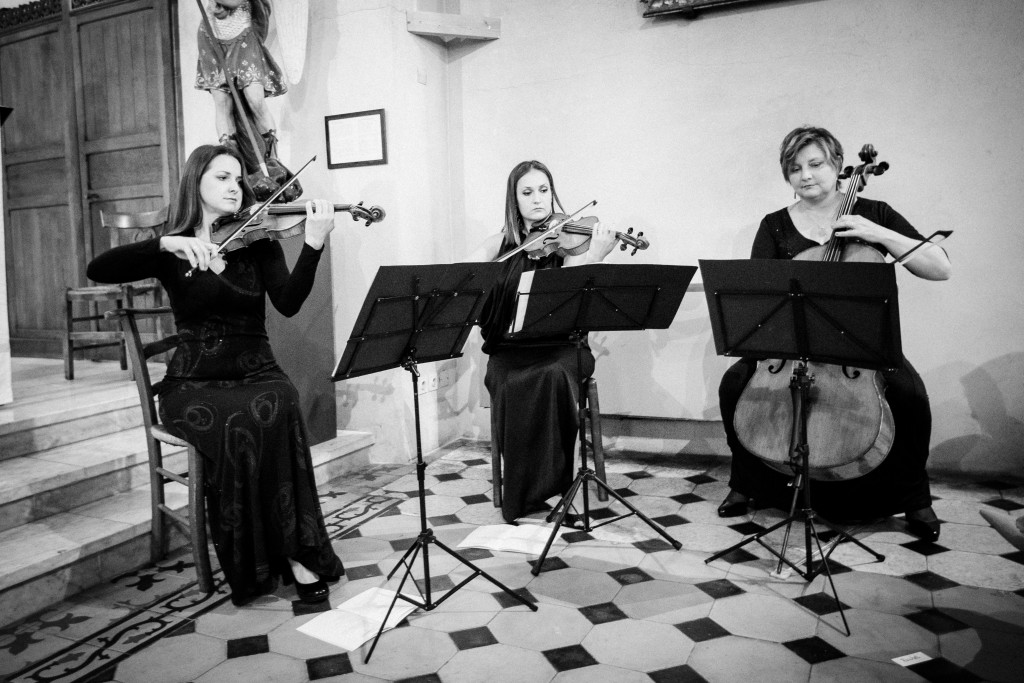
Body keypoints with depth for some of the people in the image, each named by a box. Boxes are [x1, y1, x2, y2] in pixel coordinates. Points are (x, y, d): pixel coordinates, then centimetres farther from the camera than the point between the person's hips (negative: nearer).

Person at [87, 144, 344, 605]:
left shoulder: (258, 242, 6)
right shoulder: (172, 251, 6)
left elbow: (288, 302, -11)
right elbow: (98, 270, -10)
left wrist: (314, 243, -27)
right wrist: (167, 245, -26)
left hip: (257, 375, 1)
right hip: (193, 385, -1)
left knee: (275, 408, -33)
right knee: (239, 423, -32)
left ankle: (294, 551, -20)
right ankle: (294, 553, -16)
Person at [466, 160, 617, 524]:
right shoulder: (502, 243, 11)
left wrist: (595, 256, -28)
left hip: (561, 346, -1)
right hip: (509, 349, 1)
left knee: (553, 376, -34)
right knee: (513, 385, -30)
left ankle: (543, 488, -19)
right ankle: (518, 498, -15)